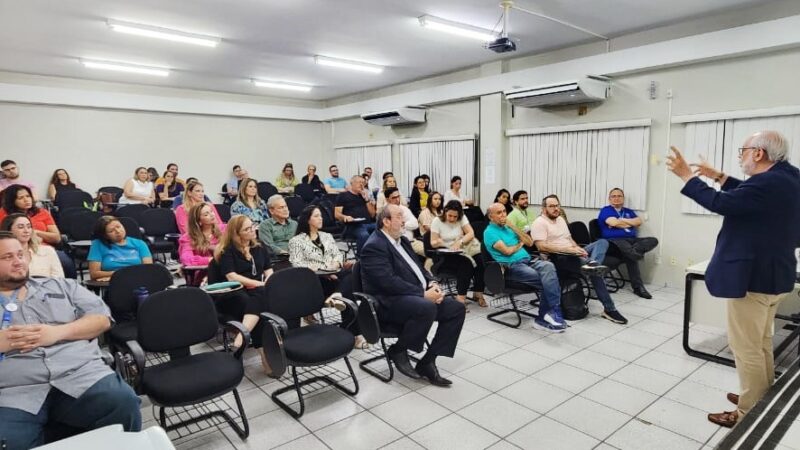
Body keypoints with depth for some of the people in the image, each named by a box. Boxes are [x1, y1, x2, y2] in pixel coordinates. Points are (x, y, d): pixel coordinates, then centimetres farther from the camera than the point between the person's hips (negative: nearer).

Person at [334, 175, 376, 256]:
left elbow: (372, 215, 21)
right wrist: (345, 217, -17)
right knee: (364, 235, -39)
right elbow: (336, 214, 6)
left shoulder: (364, 196, 25)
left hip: (369, 224, 5)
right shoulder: (343, 196, 13)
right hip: (353, 225, -5)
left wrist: (367, 199, 9)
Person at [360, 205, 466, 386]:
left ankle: (428, 361, -2)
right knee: (427, 308, -35)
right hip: (390, 302, -9)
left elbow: (418, 268, 20)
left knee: (456, 308, -5)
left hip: (417, 296, 9)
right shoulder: (374, 246, -14)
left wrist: (432, 283, -1)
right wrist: (423, 294, -22)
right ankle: (398, 351, -9)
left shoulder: (402, 240, 16)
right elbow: (389, 282, -23)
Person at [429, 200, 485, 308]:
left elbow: (471, 233, -7)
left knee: (479, 260, -26)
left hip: (463, 251, 4)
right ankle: (461, 296, -26)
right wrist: (438, 242, -31)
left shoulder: (462, 218, 2)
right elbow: (433, 243, -7)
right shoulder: (437, 221, -5)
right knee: (466, 263, -32)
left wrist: (460, 242, -25)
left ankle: (478, 293, -11)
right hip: (445, 255, -3)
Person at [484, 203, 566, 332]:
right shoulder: (489, 232, 1)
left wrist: (512, 226, 5)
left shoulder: (508, 227, 23)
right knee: (548, 282, -25)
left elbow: (530, 243, 13)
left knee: (548, 266, -26)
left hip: (528, 260, 6)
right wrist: (520, 244, 9)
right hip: (512, 267, -6)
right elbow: (507, 251, -12)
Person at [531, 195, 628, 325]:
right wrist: (568, 249, -23)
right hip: (557, 258, -9)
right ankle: (609, 309, -23)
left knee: (602, 242, -12)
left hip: (573, 254, 9)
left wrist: (577, 248, -2)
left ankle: (592, 264, -45)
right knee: (594, 270, -27)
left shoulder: (560, 219, 22)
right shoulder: (539, 223, -7)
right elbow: (541, 246, -19)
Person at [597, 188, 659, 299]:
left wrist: (623, 220, -2)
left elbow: (639, 222, 8)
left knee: (653, 240, -18)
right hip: (615, 240, -7)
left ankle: (631, 251, -38)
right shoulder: (606, 210, 9)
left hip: (632, 239, 7)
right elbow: (613, 222, -11)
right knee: (628, 249, -38)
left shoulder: (629, 212, 28)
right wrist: (631, 223, 5)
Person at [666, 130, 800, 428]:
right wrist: (718, 176, 20)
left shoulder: (769, 183, -25)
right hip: (772, 274, 11)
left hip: (752, 277, -10)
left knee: (745, 346, 1)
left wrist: (686, 175, -13)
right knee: (760, 343, 22)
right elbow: (747, 194, 19)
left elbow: (719, 203, -23)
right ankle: (763, 401, 37)